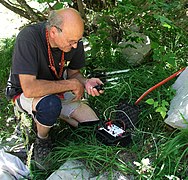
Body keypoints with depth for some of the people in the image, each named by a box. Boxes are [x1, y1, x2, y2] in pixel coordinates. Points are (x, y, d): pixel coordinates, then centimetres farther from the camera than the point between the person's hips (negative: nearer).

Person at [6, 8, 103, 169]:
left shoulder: (74, 40, -15)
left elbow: (73, 72, 3)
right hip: (24, 94, -5)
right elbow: (29, 88, -39)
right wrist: (72, 84, -31)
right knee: (51, 103, -39)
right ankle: (42, 140, -7)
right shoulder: (28, 38, -32)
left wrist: (85, 83, -21)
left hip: (57, 91, 5)